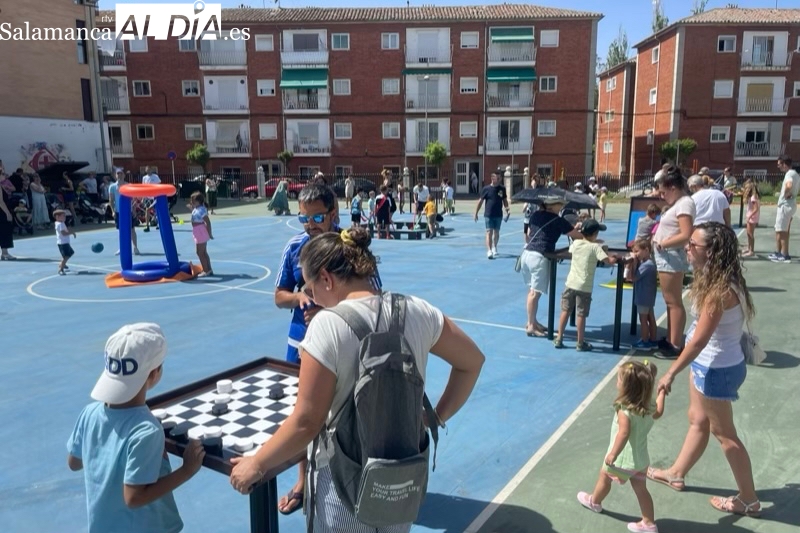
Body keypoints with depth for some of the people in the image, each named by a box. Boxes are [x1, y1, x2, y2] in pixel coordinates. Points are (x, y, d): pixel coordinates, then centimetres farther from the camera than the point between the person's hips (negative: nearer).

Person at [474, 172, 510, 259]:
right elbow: (480, 201, -1)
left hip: (498, 215, 3)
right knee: (489, 232, -8)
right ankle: (489, 251, -12)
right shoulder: (486, 189, -6)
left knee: (496, 232, 14)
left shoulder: (502, 188, 3)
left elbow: (505, 200, 11)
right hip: (488, 215, -3)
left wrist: (507, 210, -3)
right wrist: (476, 213, -2)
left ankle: (494, 248, 34)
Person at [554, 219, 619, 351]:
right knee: (581, 315, 2)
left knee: (565, 311, 13)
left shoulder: (576, 243, 5)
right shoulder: (595, 247, -9)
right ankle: (580, 343, 10)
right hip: (584, 286, -5)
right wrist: (615, 258, 4)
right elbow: (609, 261, -17)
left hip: (571, 283, 5)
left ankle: (559, 339, 18)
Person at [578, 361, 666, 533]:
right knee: (641, 489, 18)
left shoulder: (624, 411, -31)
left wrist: (613, 454, -33)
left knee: (604, 477, 19)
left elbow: (624, 433, -41)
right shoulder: (649, 406, -7)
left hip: (623, 459, -6)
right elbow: (658, 414, 16)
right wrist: (661, 394, 29)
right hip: (641, 459, 6)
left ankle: (594, 501, 42)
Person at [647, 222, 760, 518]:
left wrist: (671, 373, -19)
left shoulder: (718, 290, -28)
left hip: (717, 369, -10)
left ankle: (749, 500, 25)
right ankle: (675, 474, 40)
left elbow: (698, 340, -26)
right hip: (711, 364, 10)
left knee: (723, 433, 7)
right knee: (698, 421, 22)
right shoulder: (721, 281, 1)